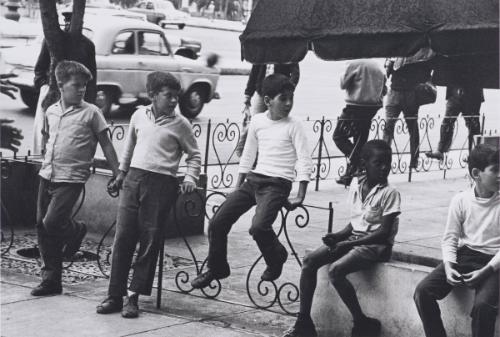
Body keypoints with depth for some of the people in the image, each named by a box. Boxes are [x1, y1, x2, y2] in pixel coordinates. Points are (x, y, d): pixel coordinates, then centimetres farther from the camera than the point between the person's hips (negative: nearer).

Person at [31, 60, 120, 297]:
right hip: (47, 175, 6)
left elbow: (106, 145, -1)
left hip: (70, 179, -6)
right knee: (42, 226, 4)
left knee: (52, 223, -16)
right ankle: (51, 279, 13)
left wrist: (118, 175, -4)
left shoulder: (91, 113, -4)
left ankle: (75, 231, 20)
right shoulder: (51, 112, 11)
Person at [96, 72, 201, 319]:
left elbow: (194, 155, 8)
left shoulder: (180, 124, 0)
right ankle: (115, 295, 4)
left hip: (161, 184, -3)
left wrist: (190, 179, -6)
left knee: (150, 241, -3)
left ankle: (134, 296, 4)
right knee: (123, 237, -1)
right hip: (134, 178, 3)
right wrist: (121, 174, 25)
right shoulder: (139, 115, 9)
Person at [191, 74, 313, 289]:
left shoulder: (293, 126, -4)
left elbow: (305, 163, -6)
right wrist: (238, 188, 17)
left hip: (278, 184, -5)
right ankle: (216, 268, 18)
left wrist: (300, 197, -13)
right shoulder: (257, 121, 8)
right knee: (217, 222, -3)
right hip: (253, 180, 5)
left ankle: (276, 258, 4)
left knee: (258, 227, -27)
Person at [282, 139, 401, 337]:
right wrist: (339, 235, -5)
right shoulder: (356, 185, 7)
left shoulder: (389, 193, -12)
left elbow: (384, 232, -15)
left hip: (376, 245, -7)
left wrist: (348, 243, -19)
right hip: (352, 238, 7)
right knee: (309, 261, -11)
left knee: (335, 270, -30)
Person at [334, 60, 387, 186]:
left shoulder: (354, 65, -9)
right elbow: (384, 90, 14)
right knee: (360, 139, 11)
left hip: (356, 105, -7)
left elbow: (343, 84, -4)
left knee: (338, 136, 4)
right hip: (374, 107, 7)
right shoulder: (377, 67, 12)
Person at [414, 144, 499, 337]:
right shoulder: (460, 200, 3)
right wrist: (448, 266, -13)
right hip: (463, 256, 3)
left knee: (483, 304, -32)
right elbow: (450, 239, 5)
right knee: (422, 292, -19)